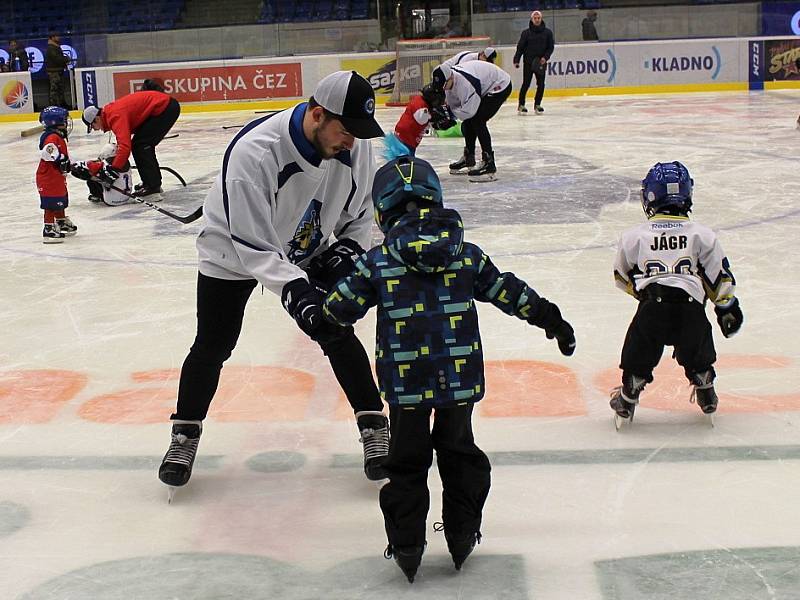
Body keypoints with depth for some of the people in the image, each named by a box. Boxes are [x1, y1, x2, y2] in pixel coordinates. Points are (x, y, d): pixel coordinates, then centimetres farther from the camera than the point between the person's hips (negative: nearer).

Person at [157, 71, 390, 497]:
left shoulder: (354, 145, -22)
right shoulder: (254, 152, -39)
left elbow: (360, 209, -2)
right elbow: (252, 245, -36)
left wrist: (347, 250, -17)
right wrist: (296, 291, -46)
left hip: (308, 251, 4)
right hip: (233, 252, -4)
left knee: (338, 334, -3)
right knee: (213, 346, -1)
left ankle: (374, 427, 10)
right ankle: (185, 436, 19)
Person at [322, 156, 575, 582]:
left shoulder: (376, 262, -5)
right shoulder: (466, 255, 1)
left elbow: (340, 310, -1)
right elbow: (509, 292, 6)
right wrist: (551, 319, 18)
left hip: (405, 382, -2)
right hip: (460, 378, 2)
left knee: (408, 460, 11)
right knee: (459, 452, 19)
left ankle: (407, 544, 13)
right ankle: (462, 536, 25)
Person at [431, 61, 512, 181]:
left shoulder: (466, 82, -38)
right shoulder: (449, 79, -10)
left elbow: (469, 110, -32)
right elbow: (452, 102, 1)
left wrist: (449, 113, -19)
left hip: (499, 86, -9)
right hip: (485, 89, 9)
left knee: (477, 121, -19)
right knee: (468, 121, 10)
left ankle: (489, 164, -19)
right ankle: (468, 159, 29)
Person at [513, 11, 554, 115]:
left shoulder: (547, 32, 5)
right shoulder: (526, 33, 0)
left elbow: (551, 47, 6)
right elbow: (520, 47, 0)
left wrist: (545, 57, -9)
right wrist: (516, 60, -7)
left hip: (541, 63, 2)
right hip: (528, 62, -2)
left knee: (541, 85, 1)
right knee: (526, 84, -4)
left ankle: (537, 104, 15)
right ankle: (521, 105, 5)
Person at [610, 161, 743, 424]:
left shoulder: (633, 236, 9)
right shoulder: (702, 235, 10)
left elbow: (622, 277, 22)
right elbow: (720, 277, 13)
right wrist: (727, 309, 27)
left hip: (651, 310, -1)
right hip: (691, 310, 1)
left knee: (638, 360, 21)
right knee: (698, 358, 29)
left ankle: (627, 400, 25)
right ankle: (706, 393, 39)